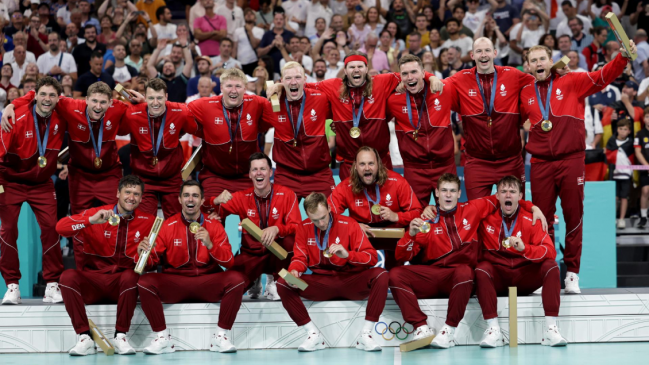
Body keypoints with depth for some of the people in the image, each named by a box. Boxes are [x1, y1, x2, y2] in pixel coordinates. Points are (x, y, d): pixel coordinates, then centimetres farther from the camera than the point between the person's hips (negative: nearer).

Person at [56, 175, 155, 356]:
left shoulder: (147, 222, 6)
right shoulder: (98, 214, 0)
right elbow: (60, 227, -11)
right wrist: (91, 220, -23)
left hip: (122, 284, 0)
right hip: (92, 280, 0)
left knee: (130, 276, -34)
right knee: (68, 276, -29)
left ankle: (120, 336, -20)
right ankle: (85, 338, -25)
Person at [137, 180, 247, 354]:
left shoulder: (214, 226, 6)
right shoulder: (167, 226, 4)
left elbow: (229, 262, -1)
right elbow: (152, 261, 1)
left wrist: (210, 245, -18)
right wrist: (143, 253, -23)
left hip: (208, 283, 0)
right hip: (174, 284, 0)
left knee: (236, 279, -27)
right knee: (145, 282, -27)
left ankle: (221, 336, -17)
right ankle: (162, 338, -17)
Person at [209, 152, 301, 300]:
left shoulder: (286, 194, -8)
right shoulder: (242, 197, -2)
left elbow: (296, 227, -15)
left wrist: (276, 229, -36)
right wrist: (217, 201, -27)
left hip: (277, 254, -1)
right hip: (251, 254, 1)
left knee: (290, 239, -35)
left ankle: (274, 280, -6)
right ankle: (254, 281, 15)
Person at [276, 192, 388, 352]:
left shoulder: (348, 224, -4)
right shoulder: (304, 228, 4)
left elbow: (372, 257, -8)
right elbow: (300, 258, 7)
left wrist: (347, 254, -26)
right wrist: (294, 270, -17)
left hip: (350, 282, -2)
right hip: (320, 283, 2)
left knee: (381, 275, -31)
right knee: (283, 284, -20)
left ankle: (365, 335, -23)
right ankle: (314, 335, -13)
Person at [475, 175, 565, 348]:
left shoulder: (530, 220, -2)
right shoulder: (486, 217, 0)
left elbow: (550, 251, -13)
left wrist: (524, 248, -30)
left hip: (525, 277, 1)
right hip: (497, 278, -1)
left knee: (551, 266, -23)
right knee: (482, 269, -30)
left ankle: (551, 329, -30)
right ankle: (493, 329, -37)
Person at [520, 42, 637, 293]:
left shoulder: (572, 82, 4)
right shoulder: (525, 93, 12)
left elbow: (603, 76, -6)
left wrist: (623, 57, -20)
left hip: (571, 160, -2)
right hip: (541, 163, 2)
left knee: (574, 216, 1)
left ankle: (572, 274, 8)